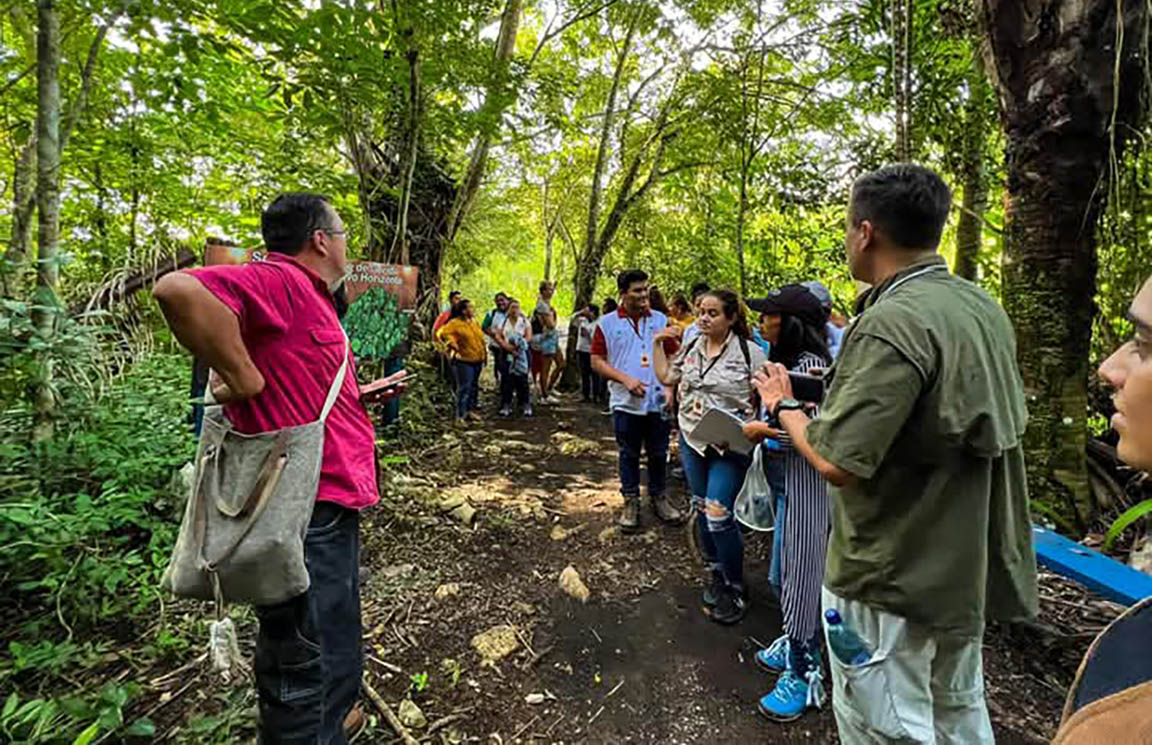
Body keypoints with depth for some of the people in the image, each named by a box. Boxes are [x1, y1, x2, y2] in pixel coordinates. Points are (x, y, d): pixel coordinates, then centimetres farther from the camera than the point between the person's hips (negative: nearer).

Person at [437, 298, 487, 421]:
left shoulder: (474, 322, 12)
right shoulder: (455, 323, -12)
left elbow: (481, 338, 21)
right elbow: (441, 333, -20)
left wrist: (484, 354, 17)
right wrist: (453, 344, -24)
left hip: (477, 360, 8)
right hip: (464, 360, -8)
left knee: (474, 386, 15)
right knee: (464, 388, -4)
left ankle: (471, 410, 28)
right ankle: (461, 415, 5)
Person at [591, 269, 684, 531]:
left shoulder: (661, 320, 5)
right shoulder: (607, 323, -2)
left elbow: (673, 356, 8)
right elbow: (597, 361, -3)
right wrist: (626, 380, -15)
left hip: (658, 400, 2)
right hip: (626, 401, -2)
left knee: (658, 453, 13)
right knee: (629, 454, 11)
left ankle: (659, 497, 31)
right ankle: (631, 502, 25)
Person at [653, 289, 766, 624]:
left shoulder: (750, 353, -11)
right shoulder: (691, 347, 5)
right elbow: (666, 377, 15)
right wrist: (658, 345, 9)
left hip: (729, 446, -6)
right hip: (692, 440, 6)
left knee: (719, 516, -9)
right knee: (701, 509, 15)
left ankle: (736, 588, 14)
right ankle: (716, 574, 37)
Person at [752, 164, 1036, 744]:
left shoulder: (892, 323, -26)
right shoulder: (983, 307, 3)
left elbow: (836, 462, -30)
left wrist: (784, 406, -11)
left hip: (896, 575, -9)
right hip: (967, 564, 9)